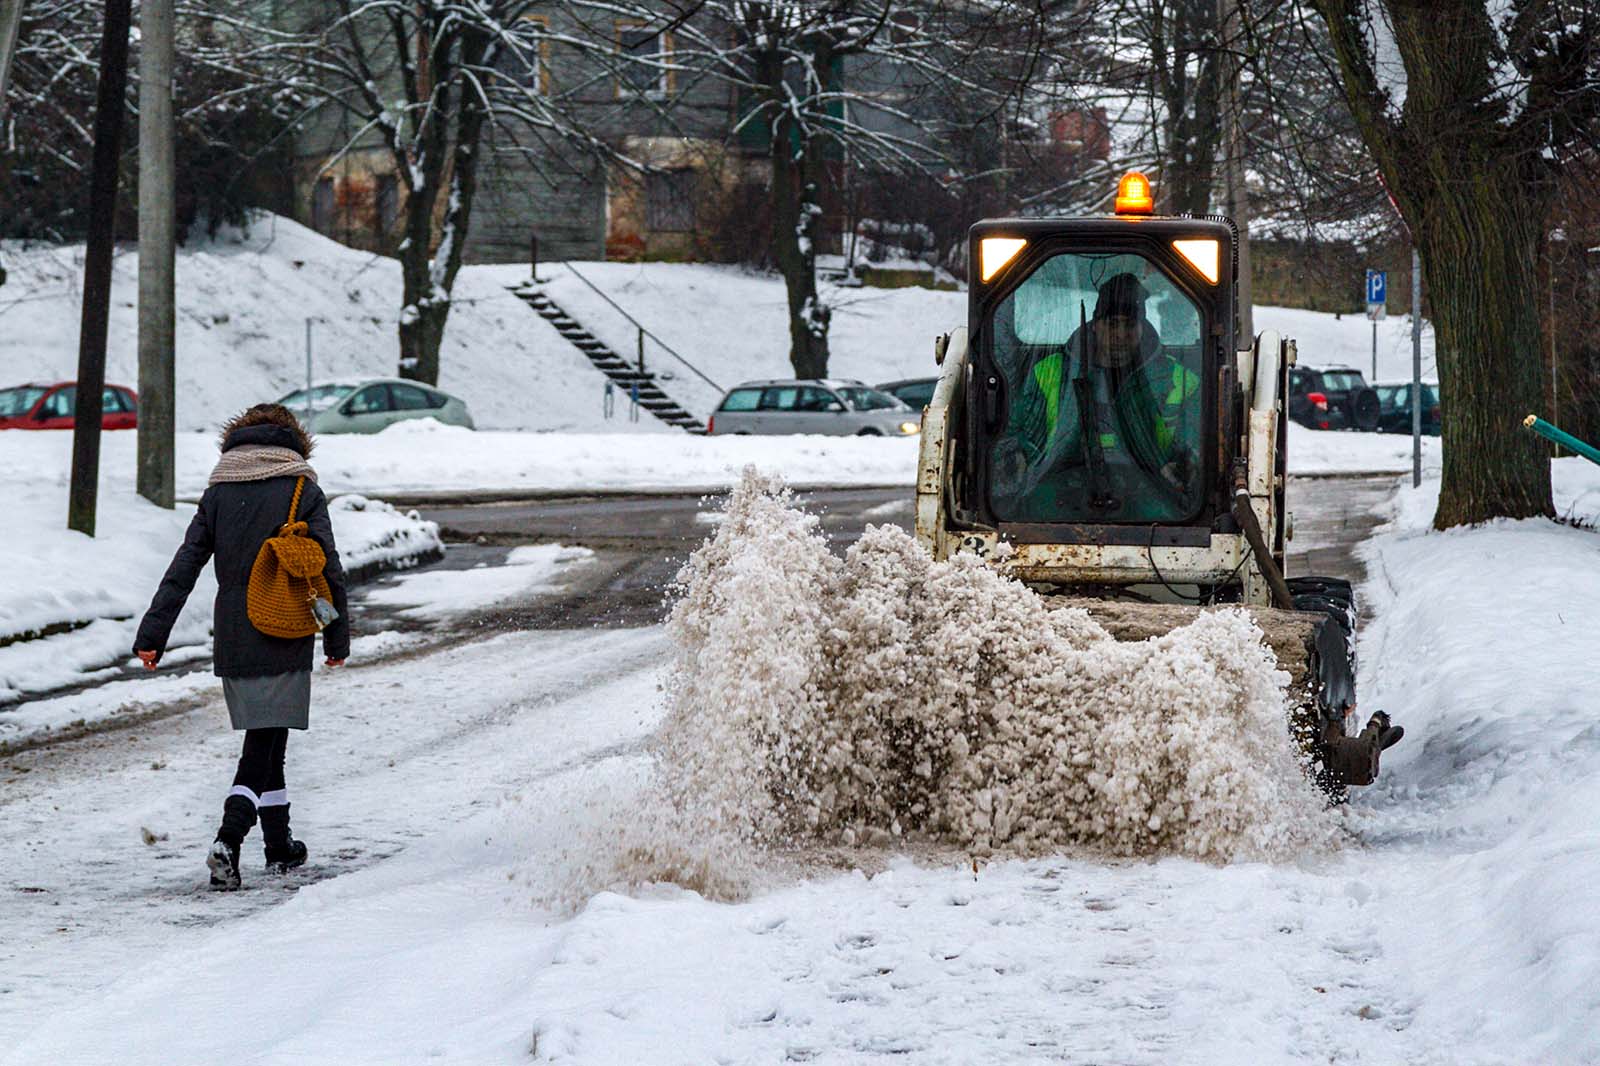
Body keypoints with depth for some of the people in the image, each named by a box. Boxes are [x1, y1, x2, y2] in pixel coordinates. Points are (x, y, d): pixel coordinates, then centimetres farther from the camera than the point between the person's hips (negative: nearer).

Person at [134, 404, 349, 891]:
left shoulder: (218, 493, 6)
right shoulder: (303, 491, -3)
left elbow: (184, 567, 2)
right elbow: (329, 570, -3)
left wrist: (152, 634, 0)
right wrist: (337, 637, 7)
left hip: (231, 642, 4)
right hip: (284, 643, -4)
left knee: (264, 741, 17)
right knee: (265, 743, -5)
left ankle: (279, 846, 25)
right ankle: (227, 841, -22)